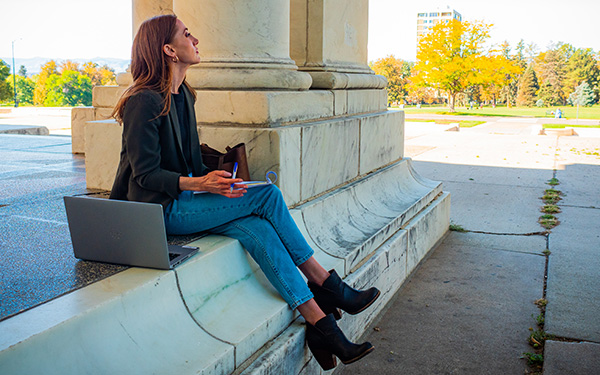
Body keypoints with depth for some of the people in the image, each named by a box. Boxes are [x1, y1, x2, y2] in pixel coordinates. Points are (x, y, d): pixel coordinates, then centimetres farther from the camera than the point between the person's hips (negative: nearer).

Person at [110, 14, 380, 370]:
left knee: (257, 229, -19)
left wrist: (216, 180, -2)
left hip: (183, 201, 8)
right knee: (268, 196, -18)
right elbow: (146, 173, -17)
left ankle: (320, 324, -20)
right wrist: (200, 184, -30)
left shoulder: (183, 96, 13)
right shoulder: (144, 102, -14)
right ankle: (329, 287, -8)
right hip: (160, 211, -8)